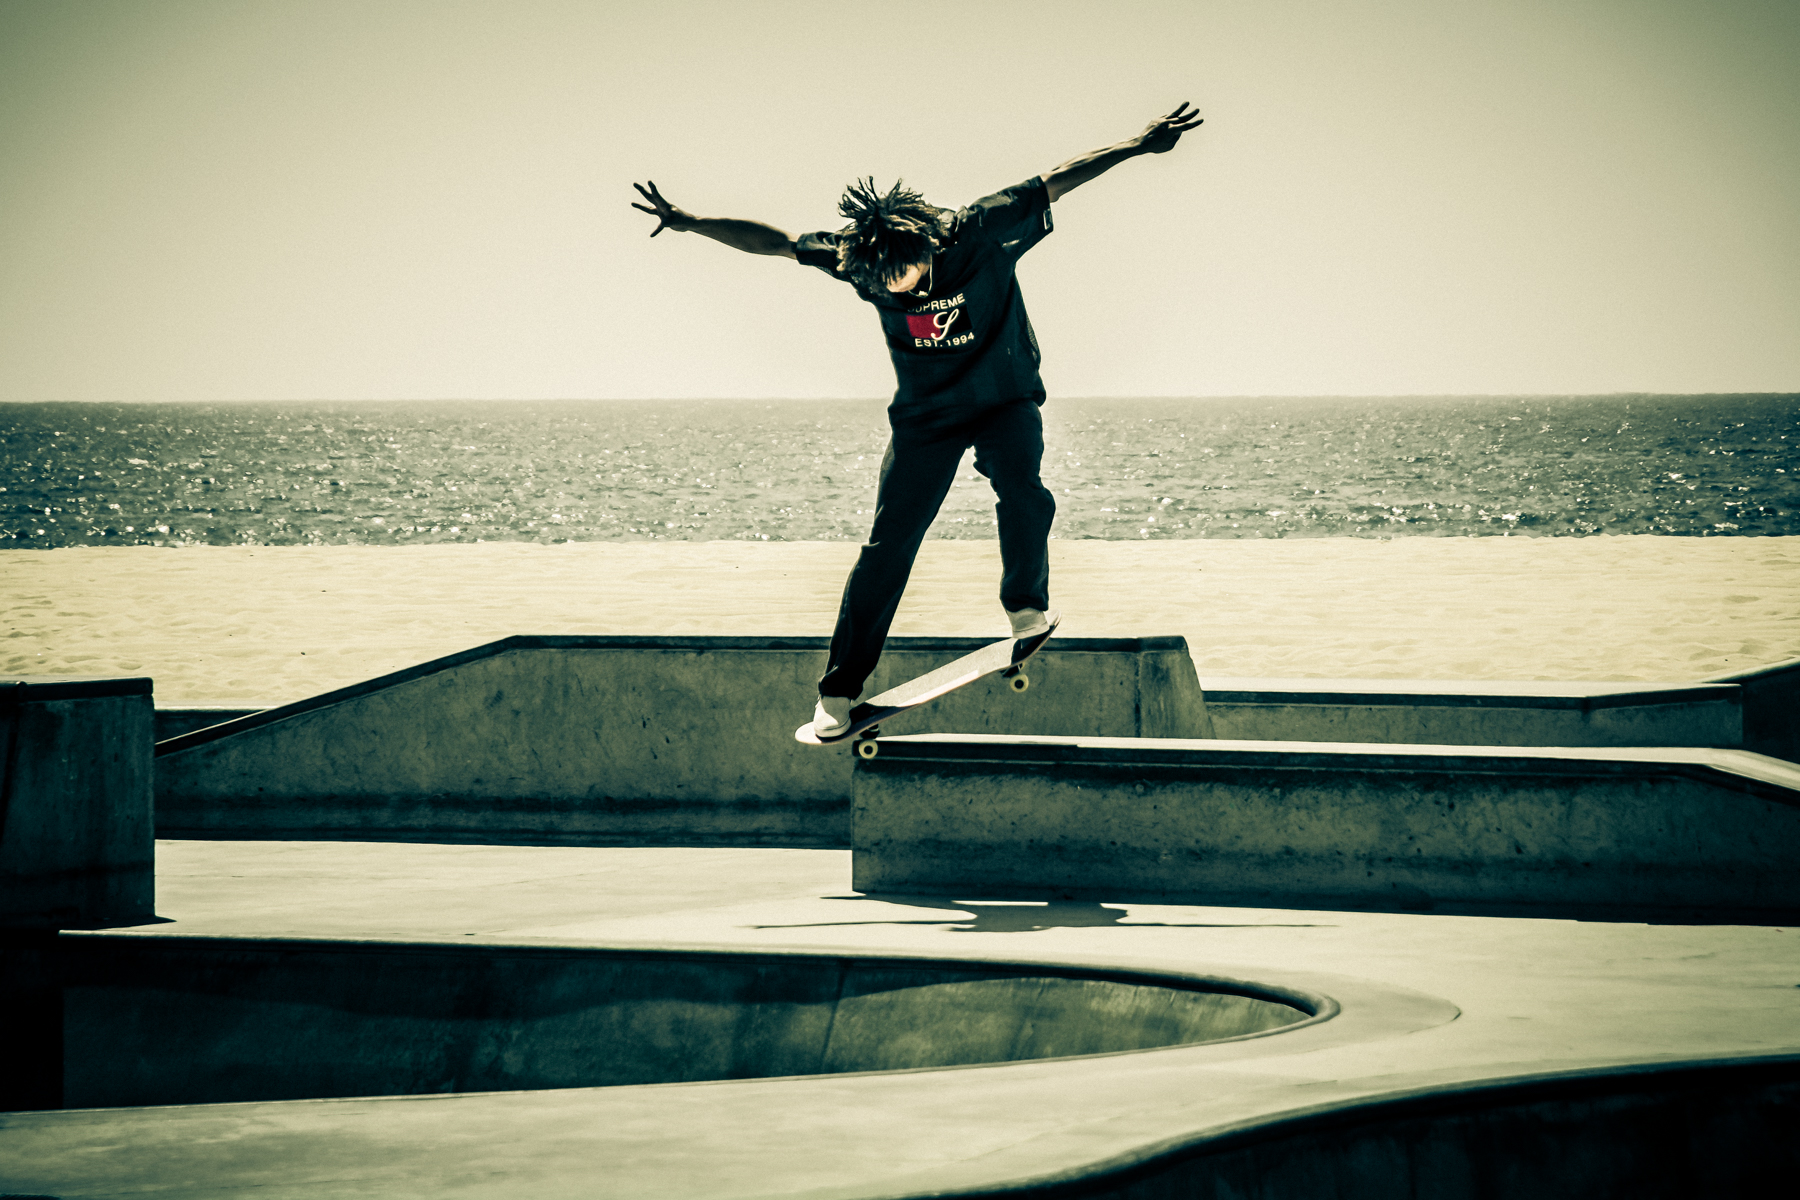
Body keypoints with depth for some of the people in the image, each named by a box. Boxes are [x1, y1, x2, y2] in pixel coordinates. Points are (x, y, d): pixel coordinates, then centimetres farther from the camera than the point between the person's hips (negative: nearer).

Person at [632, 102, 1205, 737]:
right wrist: (689, 223, -15)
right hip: (924, 416, 2)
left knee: (1022, 493, -31)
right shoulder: (858, 260, -18)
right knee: (887, 546, -3)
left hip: (1005, 402, -2)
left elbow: (1060, 180, -23)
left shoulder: (982, 232, -25)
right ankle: (839, 690, 6)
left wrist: (1141, 143, -29)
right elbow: (771, 239, -10)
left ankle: (1027, 608, -5)